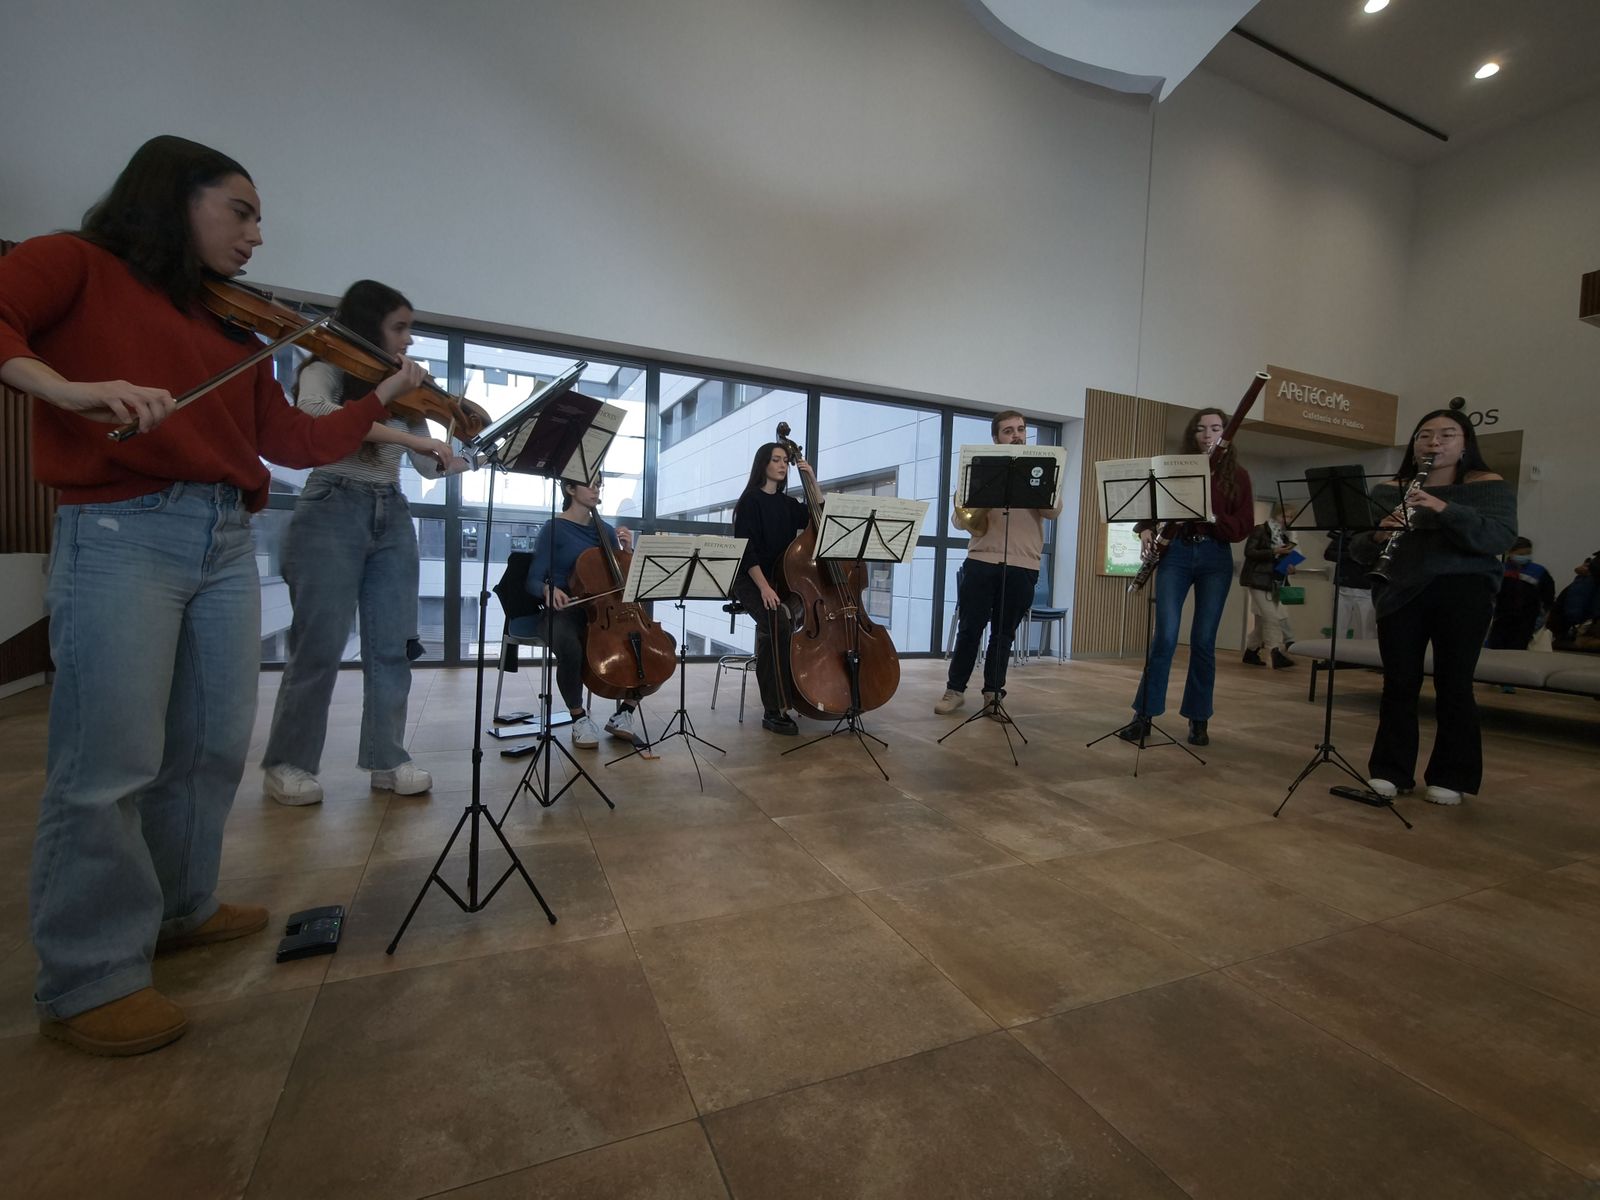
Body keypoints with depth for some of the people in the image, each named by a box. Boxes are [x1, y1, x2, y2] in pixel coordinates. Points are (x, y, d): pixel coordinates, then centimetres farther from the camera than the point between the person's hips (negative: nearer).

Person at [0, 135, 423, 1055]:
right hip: (122, 532, -6)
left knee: (214, 747, 10)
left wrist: (382, 401, 6)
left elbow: (295, 440, 12)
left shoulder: (234, 330, 18)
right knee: (110, 761, -3)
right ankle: (90, 977, 12)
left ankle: (180, 909, 29)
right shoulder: (77, 266, 6)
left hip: (228, 543, 6)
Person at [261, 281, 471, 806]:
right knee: (320, 644, -4)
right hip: (332, 513, -5)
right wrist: (408, 435, -30)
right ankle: (287, 763, 11)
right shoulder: (327, 371, 1)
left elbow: (431, 466, 12)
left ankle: (387, 757, 10)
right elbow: (314, 413, -24)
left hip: (392, 519, 6)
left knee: (393, 644, 2)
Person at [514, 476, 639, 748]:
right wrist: (548, 589, -28)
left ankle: (624, 713, -2)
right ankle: (579, 718, -13)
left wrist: (627, 549, -2)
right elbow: (533, 581, -6)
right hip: (565, 612, -5)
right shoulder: (554, 529, -2)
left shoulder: (606, 530, 13)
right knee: (569, 647, -39)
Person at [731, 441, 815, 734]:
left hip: (783, 579, 6)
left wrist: (813, 483, 5)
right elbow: (746, 550, -10)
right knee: (776, 621, -34)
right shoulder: (750, 500, -1)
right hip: (752, 581, -6)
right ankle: (774, 710, -30)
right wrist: (763, 587, -22)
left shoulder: (788, 504, 17)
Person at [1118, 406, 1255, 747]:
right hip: (1176, 553, 0)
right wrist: (1145, 530, -13)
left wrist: (1213, 518, -18)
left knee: (1203, 641, 2)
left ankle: (1199, 720, 13)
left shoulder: (1237, 475, 8)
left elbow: (1245, 526, 0)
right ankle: (1143, 715, -2)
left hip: (1216, 559, 1)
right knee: (1165, 636, -8)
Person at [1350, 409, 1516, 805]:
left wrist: (1446, 509, -25)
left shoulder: (1489, 486, 4)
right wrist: (1379, 536, -16)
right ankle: (1390, 770, 11)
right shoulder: (1387, 490, 10)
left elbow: (1500, 538, -12)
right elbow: (1359, 549, 6)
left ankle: (1450, 778, 13)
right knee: (1399, 685, 2)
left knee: (1453, 686, 1)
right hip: (1400, 595, 2)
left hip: (1463, 594, -2)